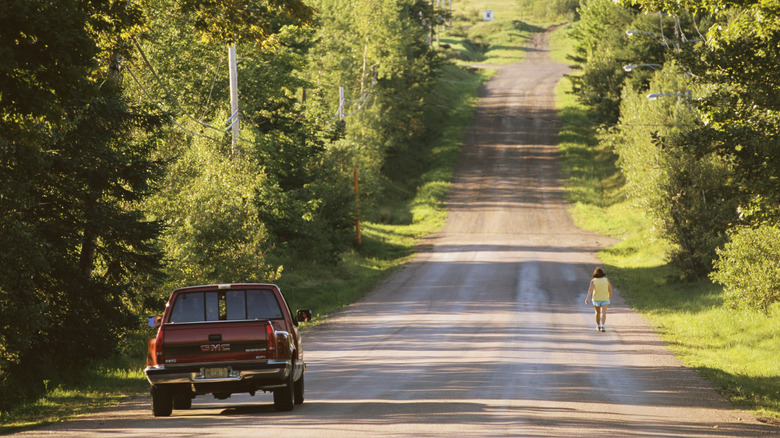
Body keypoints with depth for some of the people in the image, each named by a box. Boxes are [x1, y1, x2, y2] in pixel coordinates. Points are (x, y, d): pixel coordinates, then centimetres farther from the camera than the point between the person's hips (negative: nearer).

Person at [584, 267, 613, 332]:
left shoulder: (593, 281, -5)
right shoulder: (606, 280, -2)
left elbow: (590, 289, -16)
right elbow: (610, 289, 5)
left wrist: (587, 298, -21)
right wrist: (610, 297, 21)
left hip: (596, 299, 1)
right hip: (605, 299, -1)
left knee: (598, 312, 20)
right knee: (603, 313, -9)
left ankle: (598, 326, 30)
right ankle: (602, 326, -26)